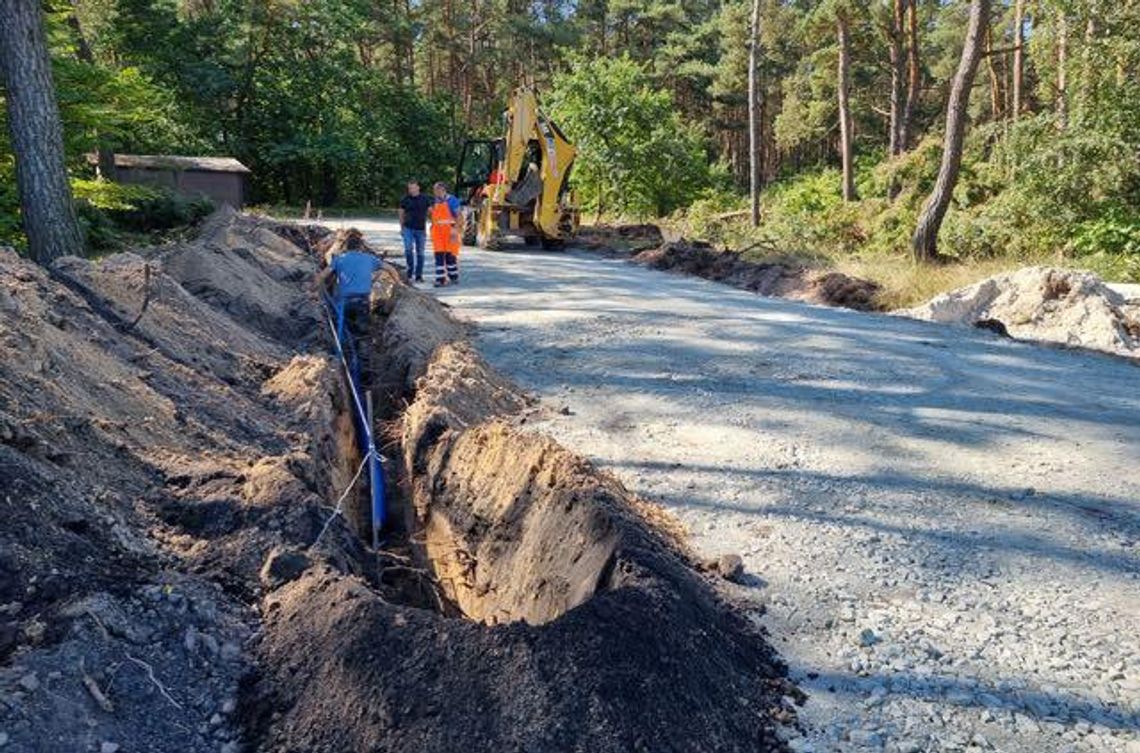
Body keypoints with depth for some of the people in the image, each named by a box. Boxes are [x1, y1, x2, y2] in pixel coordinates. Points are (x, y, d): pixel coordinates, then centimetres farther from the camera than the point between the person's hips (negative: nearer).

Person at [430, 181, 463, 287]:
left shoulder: (452, 200, -7)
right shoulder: (435, 202, 13)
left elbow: (459, 216, -10)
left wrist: (455, 230, -17)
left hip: (450, 231, -5)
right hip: (437, 232, 6)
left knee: (450, 255, 0)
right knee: (439, 256, 0)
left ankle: (454, 277, 16)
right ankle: (440, 279, 2)